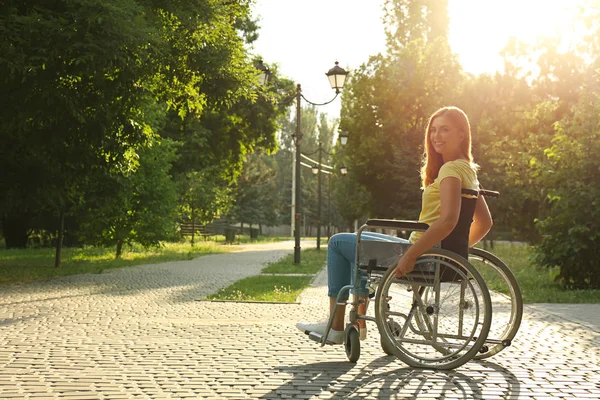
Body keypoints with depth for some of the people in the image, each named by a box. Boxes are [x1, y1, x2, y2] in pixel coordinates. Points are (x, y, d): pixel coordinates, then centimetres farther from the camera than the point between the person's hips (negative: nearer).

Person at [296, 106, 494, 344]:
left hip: (425, 256, -10)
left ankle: (335, 326, 6)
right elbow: (485, 222, 15)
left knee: (338, 243, 2)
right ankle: (359, 320, 30)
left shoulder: (451, 169, -17)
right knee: (360, 240, 32)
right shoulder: (467, 170, 12)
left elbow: (447, 220, -31)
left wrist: (410, 256, -28)